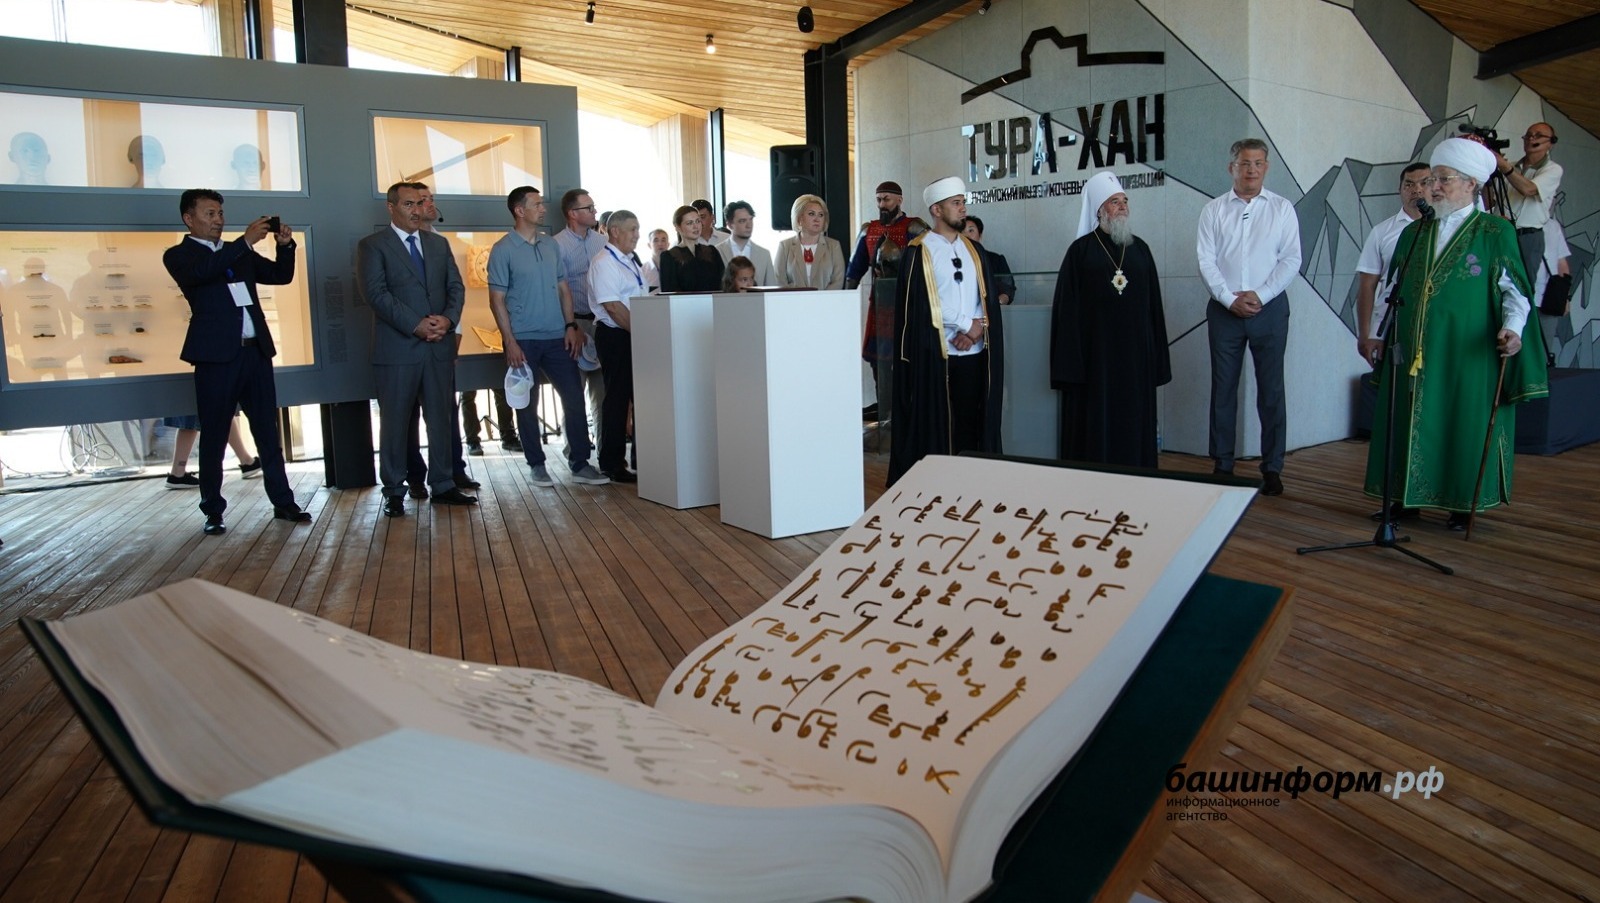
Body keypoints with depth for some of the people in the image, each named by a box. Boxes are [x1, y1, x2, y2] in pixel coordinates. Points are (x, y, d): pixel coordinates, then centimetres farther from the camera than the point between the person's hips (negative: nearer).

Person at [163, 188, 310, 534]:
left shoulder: (240, 253, 18)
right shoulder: (178, 256, 1)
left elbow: (281, 276, 16)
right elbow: (201, 272, -20)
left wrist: (285, 245, -2)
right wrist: (246, 241, -23)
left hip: (255, 351, 5)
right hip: (216, 355, -5)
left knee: (268, 432, 7)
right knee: (213, 437, 2)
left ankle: (282, 501, 12)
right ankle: (213, 511, 10)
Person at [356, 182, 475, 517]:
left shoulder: (439, 244, 15)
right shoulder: (372, 246, 0)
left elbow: (456, 286, 10)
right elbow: (375, 292, -11)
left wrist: (448, 319, -10)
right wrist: (416, 325, -18)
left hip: (440, 346, 5)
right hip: (397, 348, -4)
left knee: (441, 419, 9)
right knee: (395, 423, 3)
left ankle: (443, 486, 18)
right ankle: (394, 492, 12)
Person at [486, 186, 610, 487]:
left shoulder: (551, 245, 10)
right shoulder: (503, 250, -5)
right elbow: (497, 300, -7)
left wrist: (571, 326, 2)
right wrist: (510, 342, -13)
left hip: (557, 337, 4)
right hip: (523, 340, -4)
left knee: (574, 397, 1)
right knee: (527, 405, 6)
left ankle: (580, 463, 9)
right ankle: (536, 465, 17)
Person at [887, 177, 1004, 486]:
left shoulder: (973, 250, 15)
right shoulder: (918, 252, -2)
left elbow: (989, 298, 12)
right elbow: (913, 306, -8)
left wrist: (977, 327, -9)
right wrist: (965, 329, -8)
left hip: (975, 354, 5)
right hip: (935, 355, -5)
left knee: (972, 424, 6)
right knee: (934, 429, -1)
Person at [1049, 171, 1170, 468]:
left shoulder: (1140, 249, 9)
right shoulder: (1081, 251, -1)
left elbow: (1154, 305, 10)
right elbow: (1067, 309, -4)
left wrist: (1156, 357, 5)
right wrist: (1071, 363, -10)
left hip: (1135, 353, 4)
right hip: (1094, 353, -3)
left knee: (1133, 424, 7)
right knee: (1095, 424, 0)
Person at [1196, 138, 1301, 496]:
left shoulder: (1282, 208, 5)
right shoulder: (1214, 210, 6)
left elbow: (1291, 260, -1)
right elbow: (1206, 260, -1)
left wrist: (1259, 295, -12)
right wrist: (1230, 299, -11)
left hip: (1270, 308, 0)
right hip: (1224, 309, 1)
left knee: (1271, 389, 2)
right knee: (1223, 388, 5)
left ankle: (1272, 468, 9)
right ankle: (1222, 465, 13)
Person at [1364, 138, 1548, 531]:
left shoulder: (1495, 233, -2)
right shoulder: (1414, 233, 12)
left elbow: (1514, 289, -6)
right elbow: (1392, 289, 16)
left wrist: (1513, 328, -22)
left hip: (1466, 354, -4)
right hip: (1414, 353, 4)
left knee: (1463, 423, 1)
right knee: (1411, 422, 5)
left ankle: (1463, 503, 12)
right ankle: (1406, 496, 14)